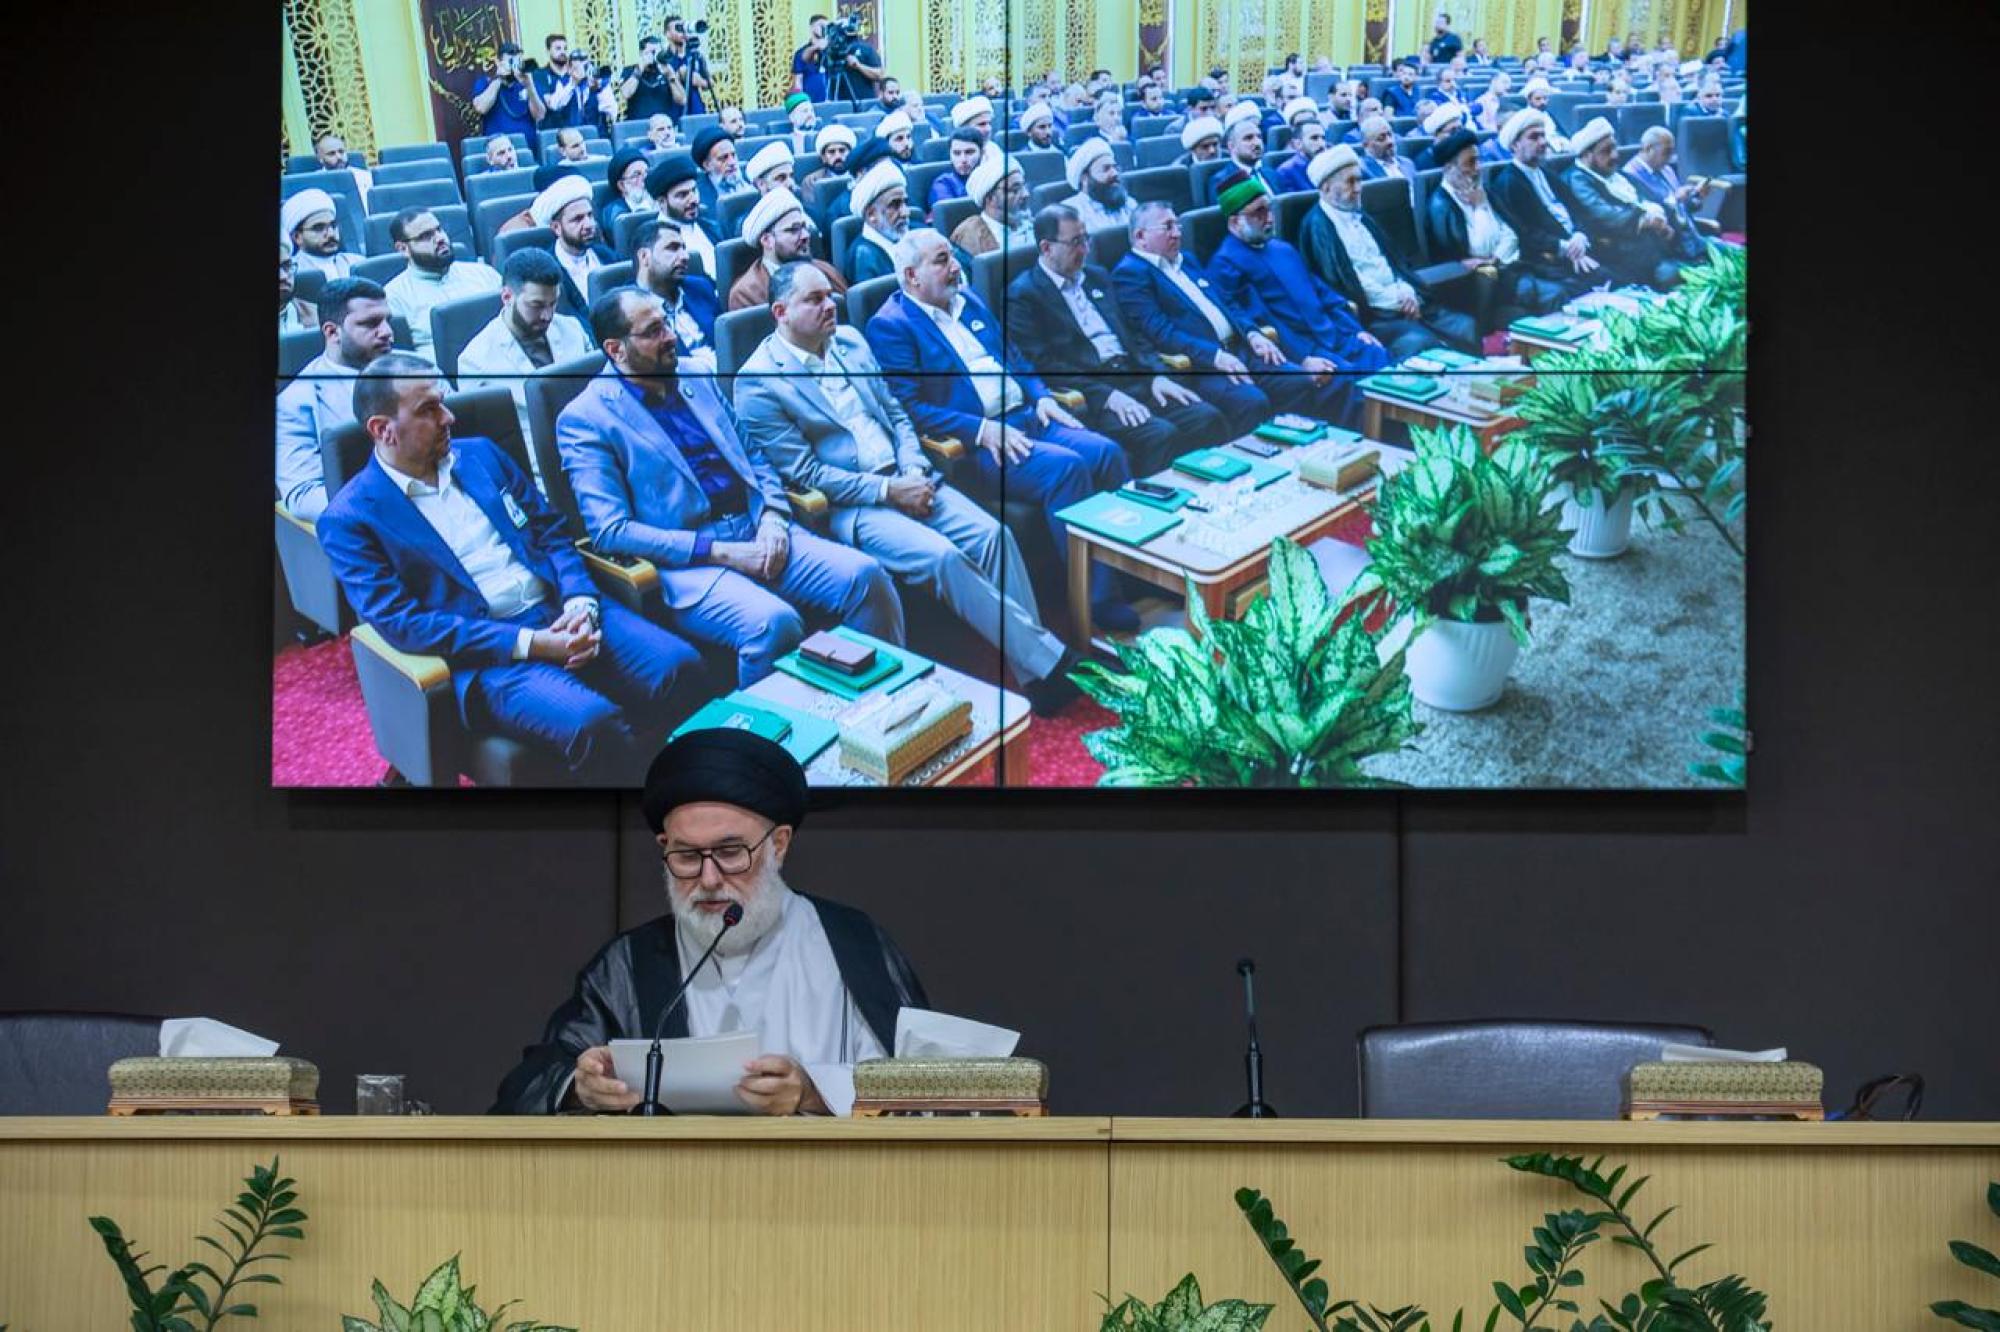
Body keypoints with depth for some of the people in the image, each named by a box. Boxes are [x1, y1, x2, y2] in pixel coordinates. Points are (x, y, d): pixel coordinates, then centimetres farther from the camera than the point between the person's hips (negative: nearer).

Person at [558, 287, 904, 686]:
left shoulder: (697, 380, 17)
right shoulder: (584, 420, -3)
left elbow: (755, 458, 23)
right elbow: (610, 531, -10)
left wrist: (773, 517, 0)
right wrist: (721, 552, -15)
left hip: (757, 534, 6)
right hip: (687, 560, -6)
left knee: (865, 575, -17)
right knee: (774, 622, -34)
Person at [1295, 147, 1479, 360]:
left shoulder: (1361, 218, 23)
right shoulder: (1318, 226, -4)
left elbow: (1395, 260, 20)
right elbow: (1340, 280, -13)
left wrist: (1407, 293, -2)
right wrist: (1396, 299, -12)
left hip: (1406, 304, 8)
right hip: (1371, 315, -8)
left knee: (1468, 328, -10)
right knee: (1419, 342, -34)